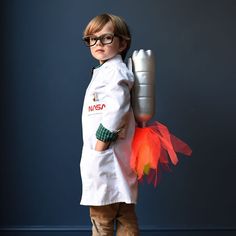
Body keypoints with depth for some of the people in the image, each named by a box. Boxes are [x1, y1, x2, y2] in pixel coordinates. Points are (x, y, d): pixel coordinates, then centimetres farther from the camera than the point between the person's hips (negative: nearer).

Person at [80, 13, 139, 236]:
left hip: (105, 157, -10)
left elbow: (117, 108, -28)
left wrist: (101, 142, -21)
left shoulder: (114, 70, -14)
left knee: (102, 217, 0)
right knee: (125, 216, 15)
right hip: (109, 156, 10)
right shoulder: (105, 71, 18)